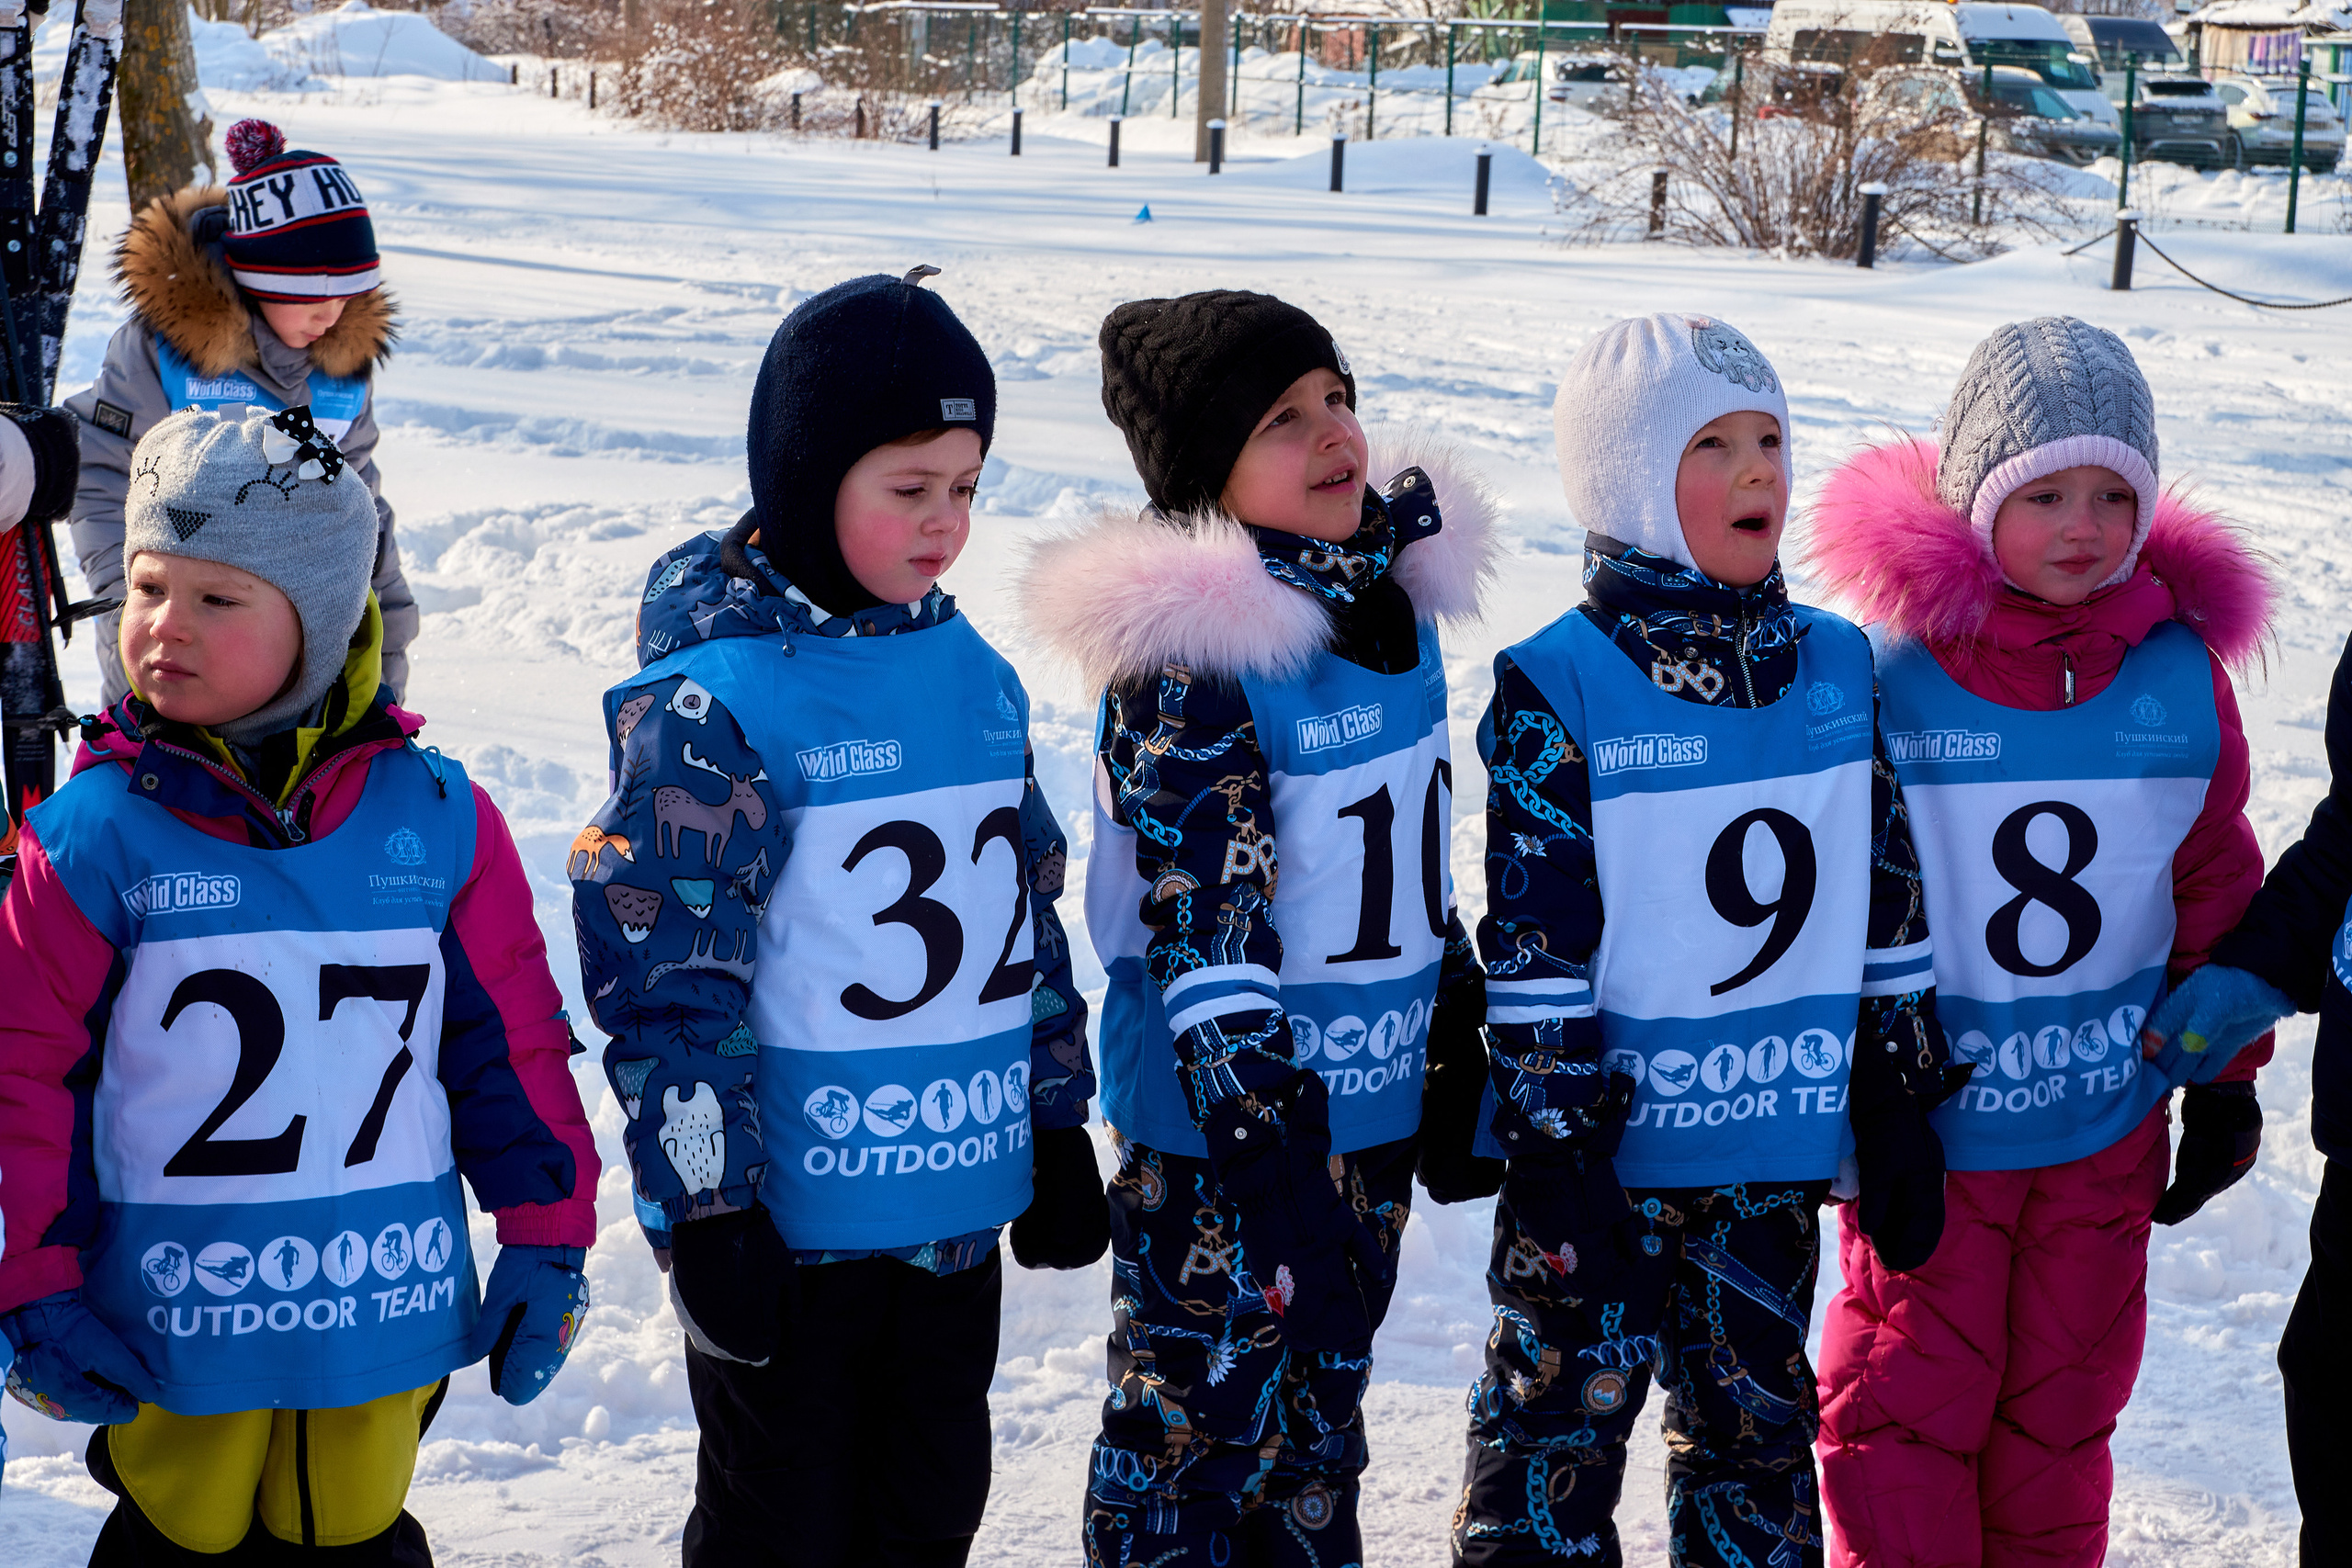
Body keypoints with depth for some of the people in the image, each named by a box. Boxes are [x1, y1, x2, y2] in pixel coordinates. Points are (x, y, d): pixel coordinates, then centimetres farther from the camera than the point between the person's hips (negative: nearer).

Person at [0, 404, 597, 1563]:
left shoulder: (438, 817, -3)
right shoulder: (95, 835, -9)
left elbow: (511, 1038, 4)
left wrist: (547, 1244, 5)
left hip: (390, 1319, 2)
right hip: (173, 1335, -1)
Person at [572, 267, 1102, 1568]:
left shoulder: (978, 678, 5)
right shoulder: (714, 701, -16)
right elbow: (668, 977, -17)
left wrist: (1059, 1129, 17)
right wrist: (707, 1211, -16)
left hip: (957, 1214, 6)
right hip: (790, 1221, -6)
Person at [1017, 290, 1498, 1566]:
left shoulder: (1393, 598, 4)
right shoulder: (1189, 655, -21)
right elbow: (1204, 919, -23)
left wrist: (1459, 1033, 20)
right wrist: (1261, 1134, -24)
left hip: (1376, 1107, 7)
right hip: (1220, 1127, -7)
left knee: (1322, 1407, 21)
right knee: (1201, 1424, 5)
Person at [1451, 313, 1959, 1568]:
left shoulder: (1836, 665, 4)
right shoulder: (1559, 687, -11)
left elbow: (1887, 901, 10)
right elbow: (1535, 944, -12)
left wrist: (1897, 1108, 10)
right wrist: (1550, 1148, -13)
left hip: (1776, 1147, 5)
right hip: (1609, 1138, -5)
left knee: (1756, 1427, 17)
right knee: (1560, 1422, 3)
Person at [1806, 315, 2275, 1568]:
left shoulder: (2181, 673, -1)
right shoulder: (1891, 668, -13)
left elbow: (2216, 887, 10)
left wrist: (2224, 1076, 12)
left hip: (2108, 1121, 4)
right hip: (1924, 1119, -3)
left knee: (2065, 1398, 15)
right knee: (1910, 1410, 3)